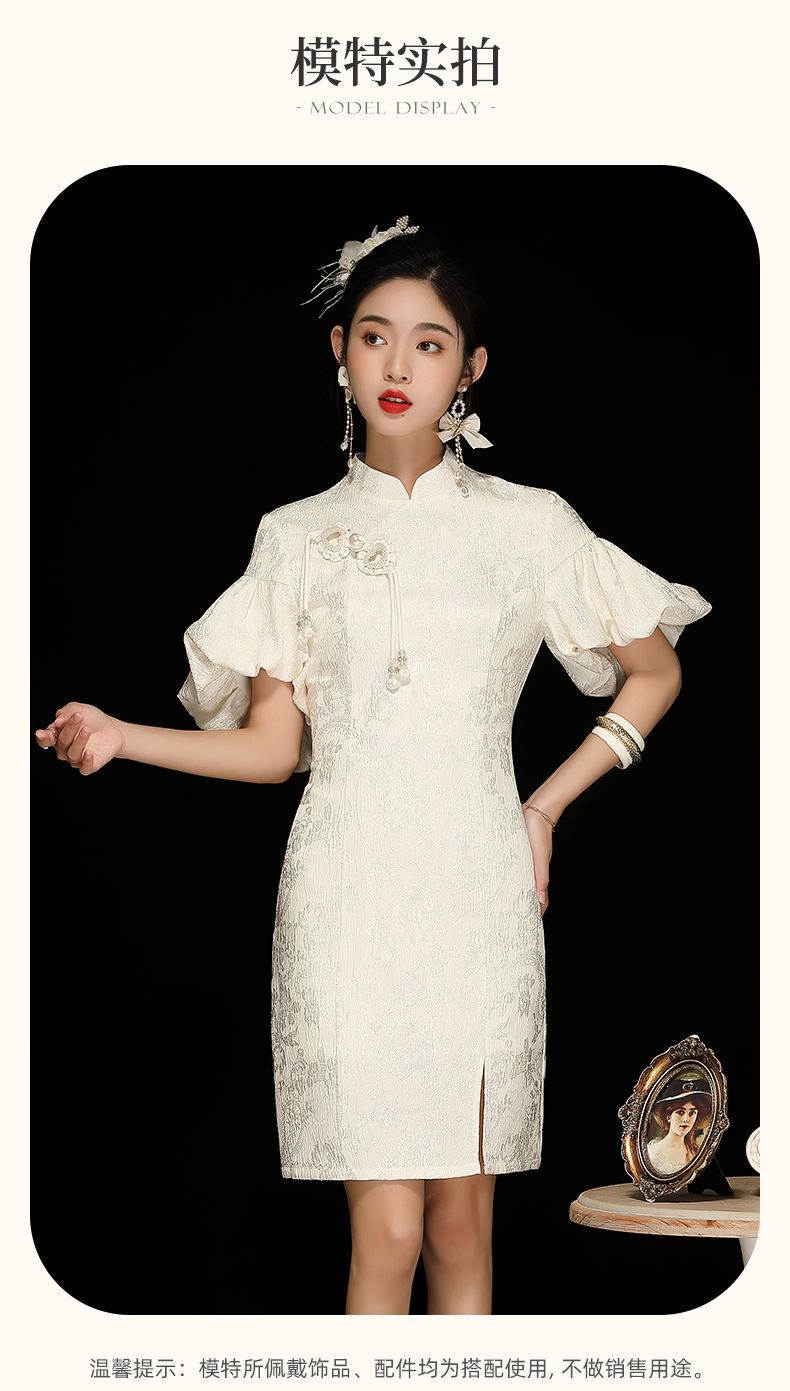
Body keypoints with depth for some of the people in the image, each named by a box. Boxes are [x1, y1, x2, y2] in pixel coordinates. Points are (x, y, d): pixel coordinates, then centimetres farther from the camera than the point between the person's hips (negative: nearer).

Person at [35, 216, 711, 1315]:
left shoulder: (530, 525, 6)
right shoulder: (296, 537, 8)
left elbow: (654, 670, 15)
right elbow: (272, 744, 7)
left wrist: (545, 809, 8)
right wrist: (117, 737, -6)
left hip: (477, 893, 0)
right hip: (348, 892, 0)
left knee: (461, 1219, 4)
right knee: (387, 1231, -5)